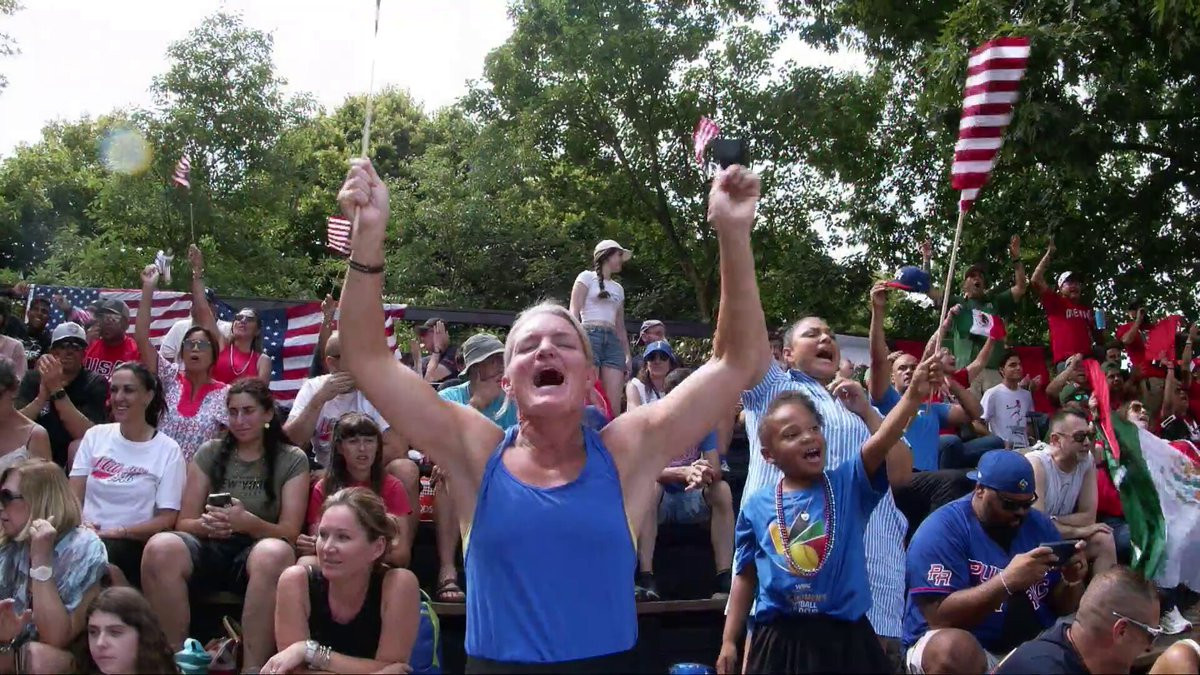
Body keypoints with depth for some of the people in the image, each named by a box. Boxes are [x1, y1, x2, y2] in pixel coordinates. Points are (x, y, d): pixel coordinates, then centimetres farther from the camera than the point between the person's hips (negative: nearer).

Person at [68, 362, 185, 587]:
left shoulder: (168, 450, 2)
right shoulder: (95, 435, 13)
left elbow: (166, 520, -1)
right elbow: (73, 496, 9)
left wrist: (117, 532, -15)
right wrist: (81, 525, -13)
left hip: (132, 545, -3)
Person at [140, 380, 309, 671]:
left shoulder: (292, 460, 4)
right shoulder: (209, 453, 11)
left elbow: (290, 533, -2)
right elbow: (184, 522, 9)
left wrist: (249, 522, -23)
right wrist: (206, 524, -16)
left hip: (257, 552, -2)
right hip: (211, 549, 2)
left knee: (274, 553, -40)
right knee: (160, 547, -32)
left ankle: (254, 666, -33)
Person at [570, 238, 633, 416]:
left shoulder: (618, 288, 25)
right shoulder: (587, 277, 9)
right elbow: (574, 313, -1)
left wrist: (627, 355, 17)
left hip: (612, 341, 5)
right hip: (590, 336, -5)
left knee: (613, 404, -8)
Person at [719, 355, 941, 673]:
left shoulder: (848, 484, 0)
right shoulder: (757, 506, 2)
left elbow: (882, 441, -18)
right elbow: (746, 577, 9)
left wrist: (914, 394, -34)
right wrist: (729, 641, 7)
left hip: (845, 638, 0)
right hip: (780, 641, 0)